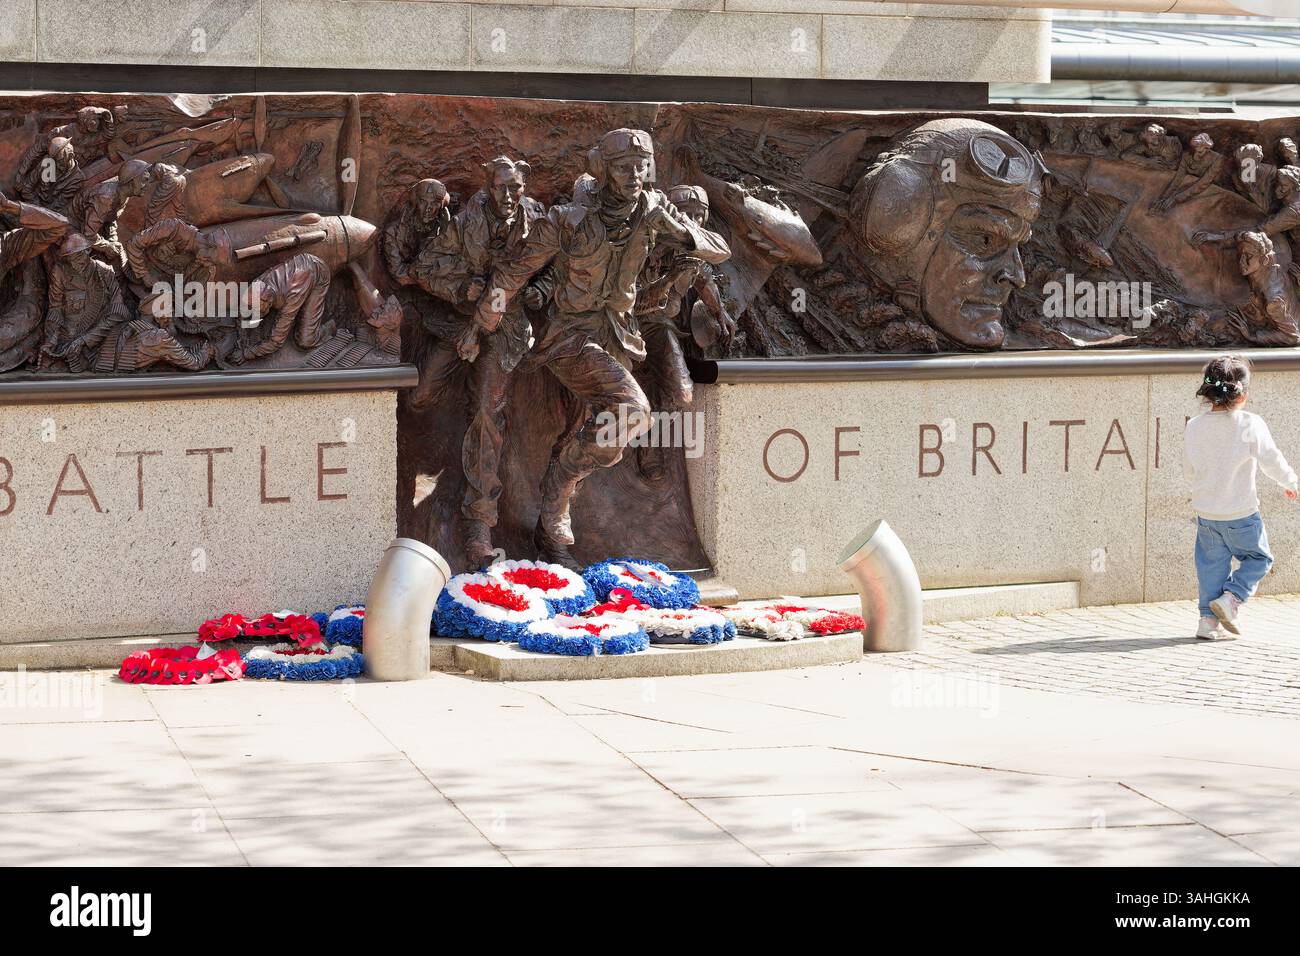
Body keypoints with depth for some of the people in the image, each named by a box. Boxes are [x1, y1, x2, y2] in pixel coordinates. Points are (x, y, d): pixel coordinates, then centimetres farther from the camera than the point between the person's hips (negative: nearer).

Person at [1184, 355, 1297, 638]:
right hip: (1241, 514, -4)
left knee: (1212, 564, 14)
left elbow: (1189, 472, 7)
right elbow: (1271, 460, -9)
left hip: (1206, 512, 4)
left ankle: (1208, 619, 9)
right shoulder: (1250, 425, -15)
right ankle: (1231, 598, -3)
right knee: (1258, 557, 15)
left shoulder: (1194, 427, -3)